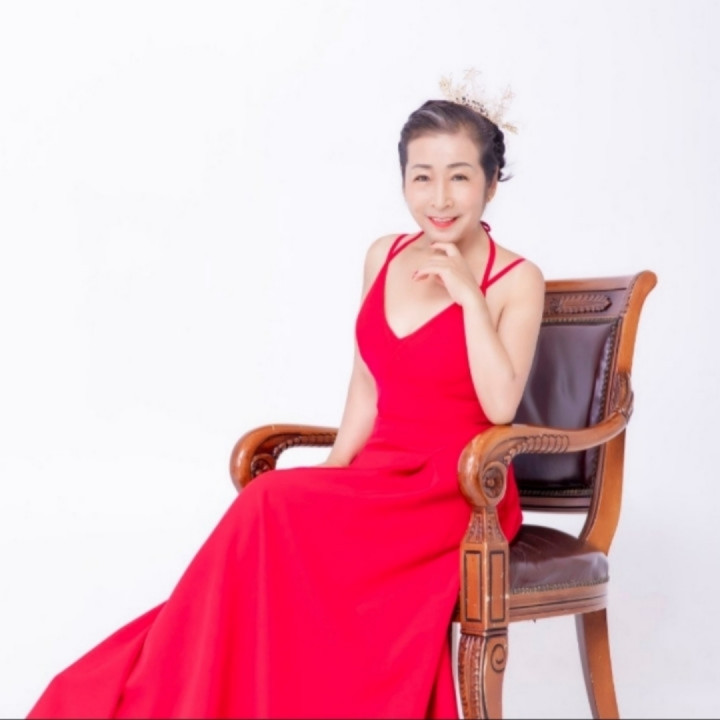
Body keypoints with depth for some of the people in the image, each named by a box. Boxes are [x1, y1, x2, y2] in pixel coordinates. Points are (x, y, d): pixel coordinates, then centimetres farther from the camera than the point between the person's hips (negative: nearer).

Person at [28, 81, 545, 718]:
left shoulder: (516, 280, -4)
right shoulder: (385, 257, 11)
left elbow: (500, 405, -17)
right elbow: (366, 390, 12)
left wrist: (467, 294, -17)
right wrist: (332, 476, -1)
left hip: (462, 493, -5)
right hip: (380, 476, 5)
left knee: (278, 507, -28)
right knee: (282, 521, -28)